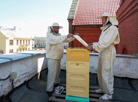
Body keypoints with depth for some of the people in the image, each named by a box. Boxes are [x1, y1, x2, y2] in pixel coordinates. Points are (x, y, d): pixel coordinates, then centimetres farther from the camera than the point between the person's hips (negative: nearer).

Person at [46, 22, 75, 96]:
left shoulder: (58, 36, 17)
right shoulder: (50, 35, -11)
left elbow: (67, 40, 17)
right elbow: (56, 40, -32)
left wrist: (73, 37, 2)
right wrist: (66, 36, -38)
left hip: (58, 57, 9)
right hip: (52, 58, -9)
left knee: (57, 71, 21)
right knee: (51, 73, -6)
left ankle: (56, 82, 41)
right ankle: (49, 90, 3)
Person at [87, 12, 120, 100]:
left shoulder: (113, 28, -12)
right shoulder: (105, 29, 18)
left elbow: (106, 42, -24)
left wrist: (94, 46, -27)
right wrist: (93, 44, 7)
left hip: (108, 52, -9)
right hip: (103, 52, 9)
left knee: (107, 73, -4)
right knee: (100, 71, 14)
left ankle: (109, 94, 10)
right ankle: (103, 88, 30)